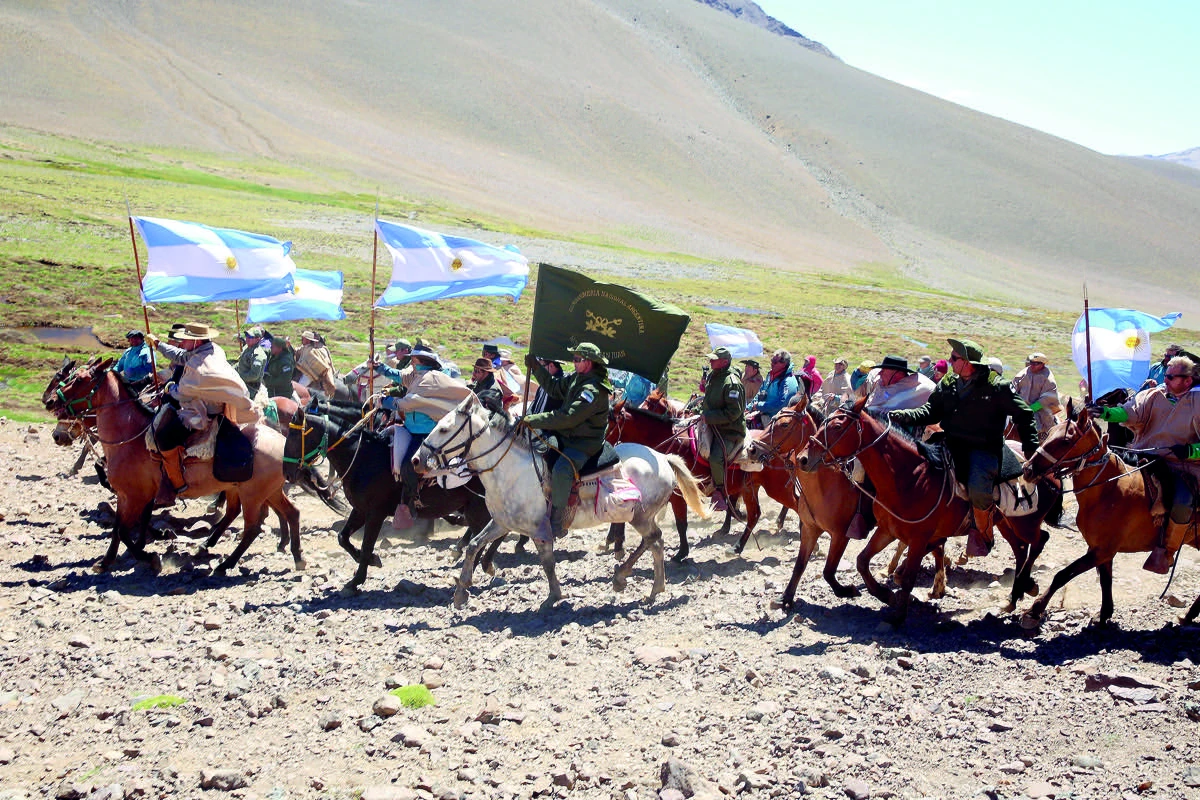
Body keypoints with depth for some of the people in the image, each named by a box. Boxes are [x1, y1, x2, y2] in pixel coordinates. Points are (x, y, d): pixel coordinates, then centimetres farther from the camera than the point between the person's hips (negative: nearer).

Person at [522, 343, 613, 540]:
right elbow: (554, 387, 23)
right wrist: (535, 367, 13)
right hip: (566, 437, 10)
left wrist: (533, 421, -27)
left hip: (584, 445, -10)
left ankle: (556, 525, -27)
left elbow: (568, 418, -30)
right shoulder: (576, 378, 7)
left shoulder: (593, 390, -24)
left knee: (561, 470, -34)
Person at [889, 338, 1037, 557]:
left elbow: (1023, 414, 1)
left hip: (984, 448, -5)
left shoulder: (997, 387, -4)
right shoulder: (947, 385, 11)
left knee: (978, 489, -30)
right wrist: (904, 416, -10)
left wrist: (1030, 448, -5)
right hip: (952, 446, 5)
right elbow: (930, 412, 8)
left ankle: (982, 532, 0)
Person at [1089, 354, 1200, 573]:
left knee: (1182, 502, -30)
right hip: (1145, 459, 3)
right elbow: (1132, 412, -9)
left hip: (1182, 465, -3)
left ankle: (1166, 551, -9)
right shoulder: (1153, 395, 9)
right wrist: (1105, 413, -27)